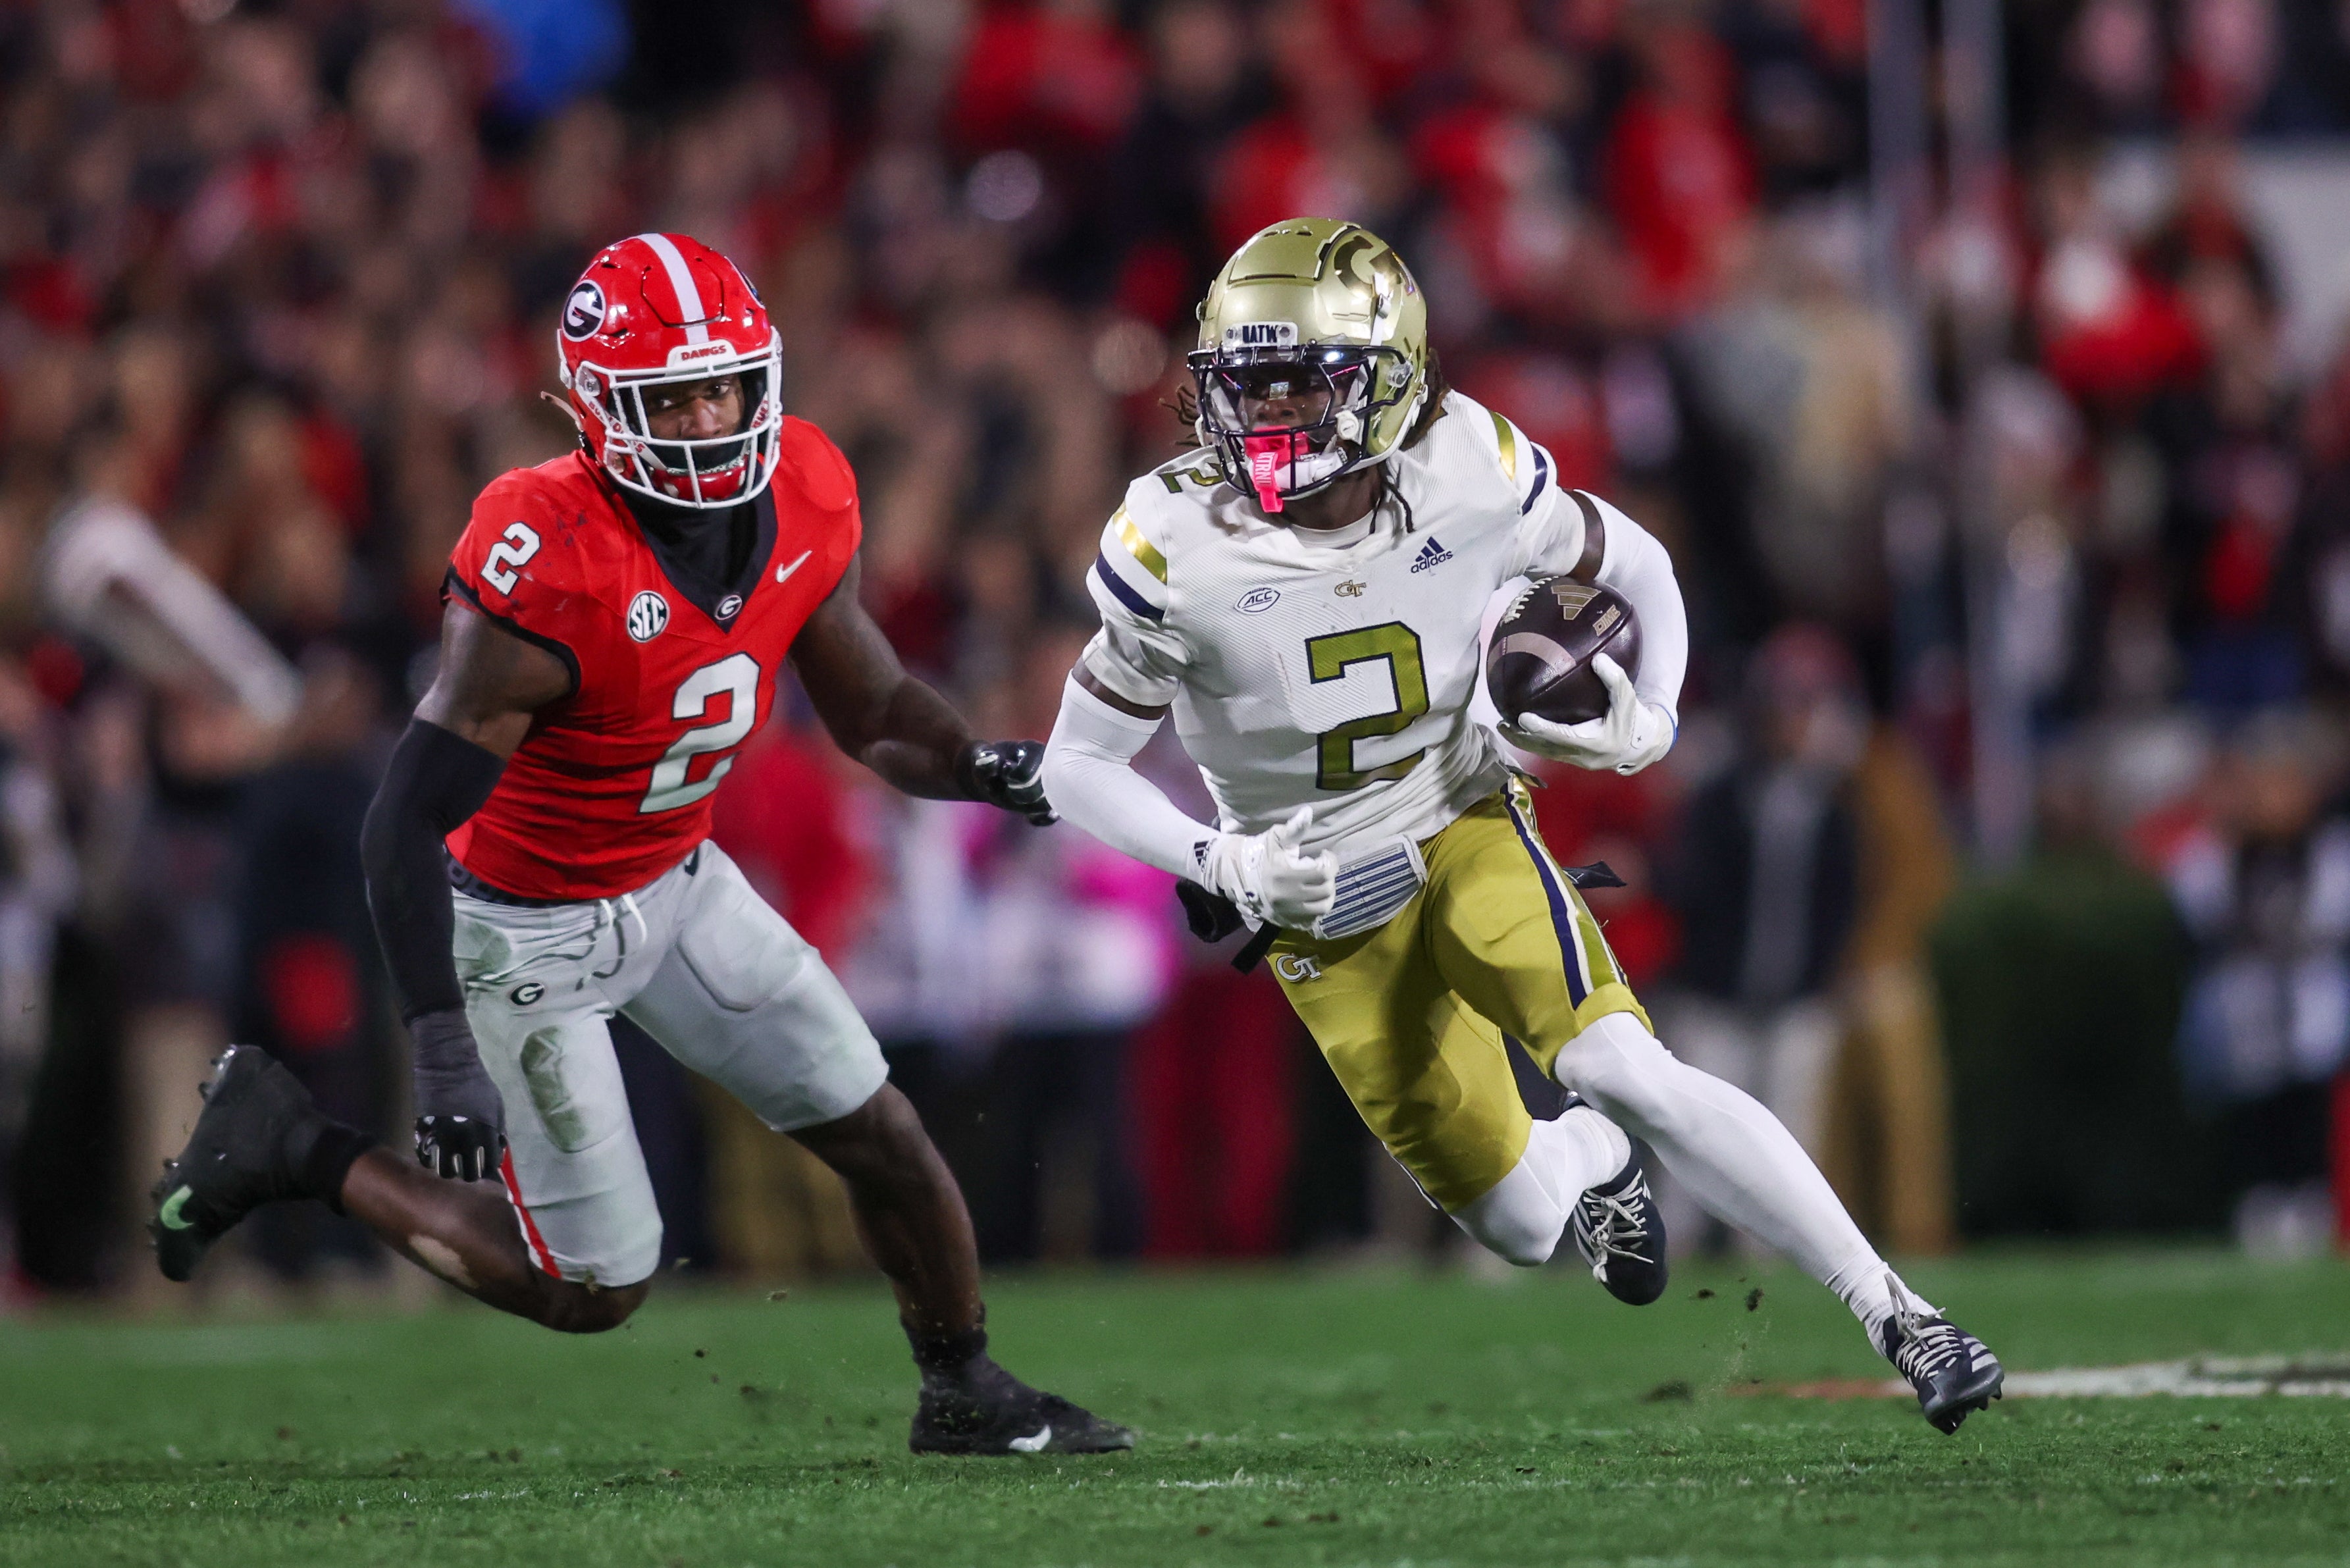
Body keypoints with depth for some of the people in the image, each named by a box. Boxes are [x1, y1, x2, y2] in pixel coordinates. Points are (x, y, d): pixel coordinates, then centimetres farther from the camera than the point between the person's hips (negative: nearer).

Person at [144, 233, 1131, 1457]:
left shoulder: (803, 501, -11)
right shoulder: (543, 574, -33)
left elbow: (873, 712, 3)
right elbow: (408, 822, -29)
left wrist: (984, 767, -19)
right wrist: (444, 1049, -34)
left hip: (676, 882, 7)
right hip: (527, 929, -7)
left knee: (880, 1136, 9)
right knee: (595, 1288, 0)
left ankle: (964, 1393, 33)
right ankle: (293, 1148, 14)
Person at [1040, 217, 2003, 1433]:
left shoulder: (1470, 478, -17)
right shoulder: (1180, 549, -21)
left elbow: (1637, 570, 2)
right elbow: (1079, 767, -10)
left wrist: (1648, 725, -16)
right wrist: (1223, 864, -26)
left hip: (1467, 829, 0)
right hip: (1321, 908, 0)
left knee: (1620, 1071, -26)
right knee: (1520, 1223, 2)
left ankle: (1895, 1313, -20)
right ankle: (1594, 1163, 42)